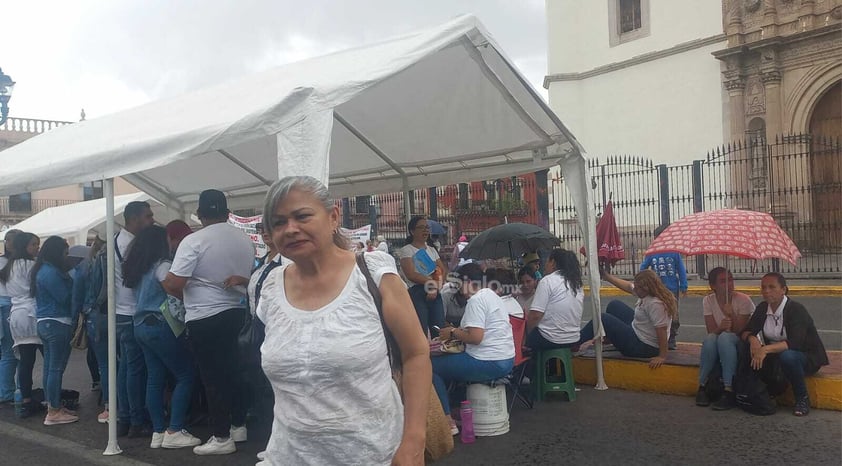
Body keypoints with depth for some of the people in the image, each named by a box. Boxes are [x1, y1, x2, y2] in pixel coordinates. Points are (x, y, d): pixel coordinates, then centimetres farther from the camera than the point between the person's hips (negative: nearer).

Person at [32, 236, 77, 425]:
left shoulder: (42, 270, 13)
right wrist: (72, 282, -3)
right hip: (58, 324, -10)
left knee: (49, 367, 14)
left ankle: (53, 406, 23)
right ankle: (54, 412, -1)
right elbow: (65, 297, -16)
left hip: (45, 323, 10)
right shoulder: (51, 272, -17)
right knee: (56, 368, -5)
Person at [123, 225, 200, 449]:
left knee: (155, 378, 8)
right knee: (185, 375, -3)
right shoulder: (162, 266, -12)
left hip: (141, 325, 9)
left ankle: (158, 432, 9)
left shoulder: (136, 269, 14)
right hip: (161, 325, -9)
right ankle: (174, 431, -7)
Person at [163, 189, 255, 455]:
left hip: (204, 318, -6)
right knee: (230, 370, 19)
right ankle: (238, 426, 29)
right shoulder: (245, 240, 4)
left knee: (212, 376, 3)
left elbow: (172, 284, -16)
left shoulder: (194, 241, -14)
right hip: (236, 312, 6)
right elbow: (251, 276, 15)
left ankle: (222, 438, 9)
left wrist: (187, 295, 3)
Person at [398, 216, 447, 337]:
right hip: (417, 293, -6)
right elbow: (411, 275, -12)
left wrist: (436, 286, -7)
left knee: (440, 331, 2)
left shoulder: (432, 250, 19)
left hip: (435, 293, 6)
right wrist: (432, 282, -13)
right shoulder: (406, 250, 0)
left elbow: (443, 271, 12)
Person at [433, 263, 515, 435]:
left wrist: (453, 333, -8)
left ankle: (448, 422, -3)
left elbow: (476, 337, -24)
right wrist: (457, 330, 19)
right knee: (446, 362, 25)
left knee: (431, 367, -3)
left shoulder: (476, 300, -15)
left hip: (490, 364, -11)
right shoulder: (491, 295, 16)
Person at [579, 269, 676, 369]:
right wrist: (607, 277, 10)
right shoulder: (647, 292, -5)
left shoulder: (655, 304, -32)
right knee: (614, 305, 20)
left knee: (603, 319, -7)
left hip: (643, 347, -10)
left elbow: (662, 330, -32)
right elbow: (627, 286, 9)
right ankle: (608, 338, 37)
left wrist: (662, 356, -29)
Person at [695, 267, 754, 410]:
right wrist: (721, 327, -33)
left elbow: (740, 332, -15)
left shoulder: (743, 300, -13)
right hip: (717, 348, 2)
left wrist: (732, 315, -31)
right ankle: (702, 387, -23)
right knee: (710, 338, -32)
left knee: (725, 337, -35)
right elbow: (711, 331, -11)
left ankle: (729, 391, -37)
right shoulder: (708, 301, -5)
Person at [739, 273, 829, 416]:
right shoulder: (762, 308, 0)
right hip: (776, 356, 5)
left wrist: (766, 349, -45)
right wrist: (752, 339, -27)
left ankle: (802, 398, -17)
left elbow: (795, 343, -32)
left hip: (808, 358, -5)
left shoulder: (796, 309, -20)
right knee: (749, 352, -21)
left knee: (786, 356, -38)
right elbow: (746, 332, -2)